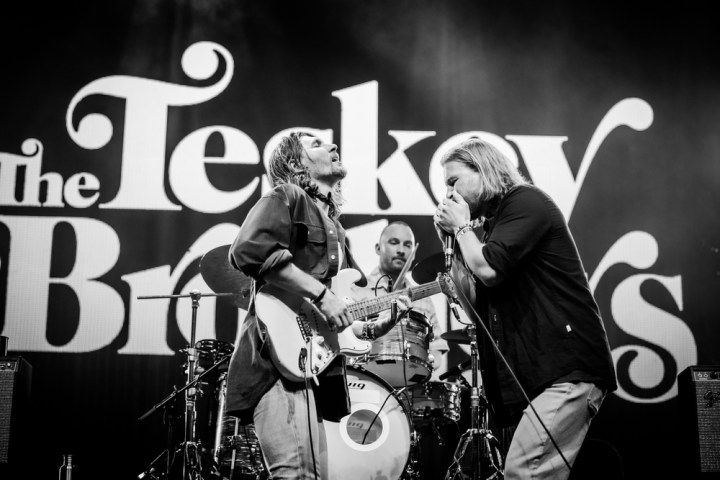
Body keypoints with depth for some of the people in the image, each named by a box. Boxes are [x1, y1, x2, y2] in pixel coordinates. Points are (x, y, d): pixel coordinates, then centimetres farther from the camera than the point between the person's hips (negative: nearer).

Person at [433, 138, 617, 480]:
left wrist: (461, 227, 1)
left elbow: (489, 269, -17)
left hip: (569, 364, -9)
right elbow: (474, 305, 19)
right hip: (535, 371, 9)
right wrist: (452, 239, 12)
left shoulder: (524, 201, -3)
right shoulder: (490, 223, 22)